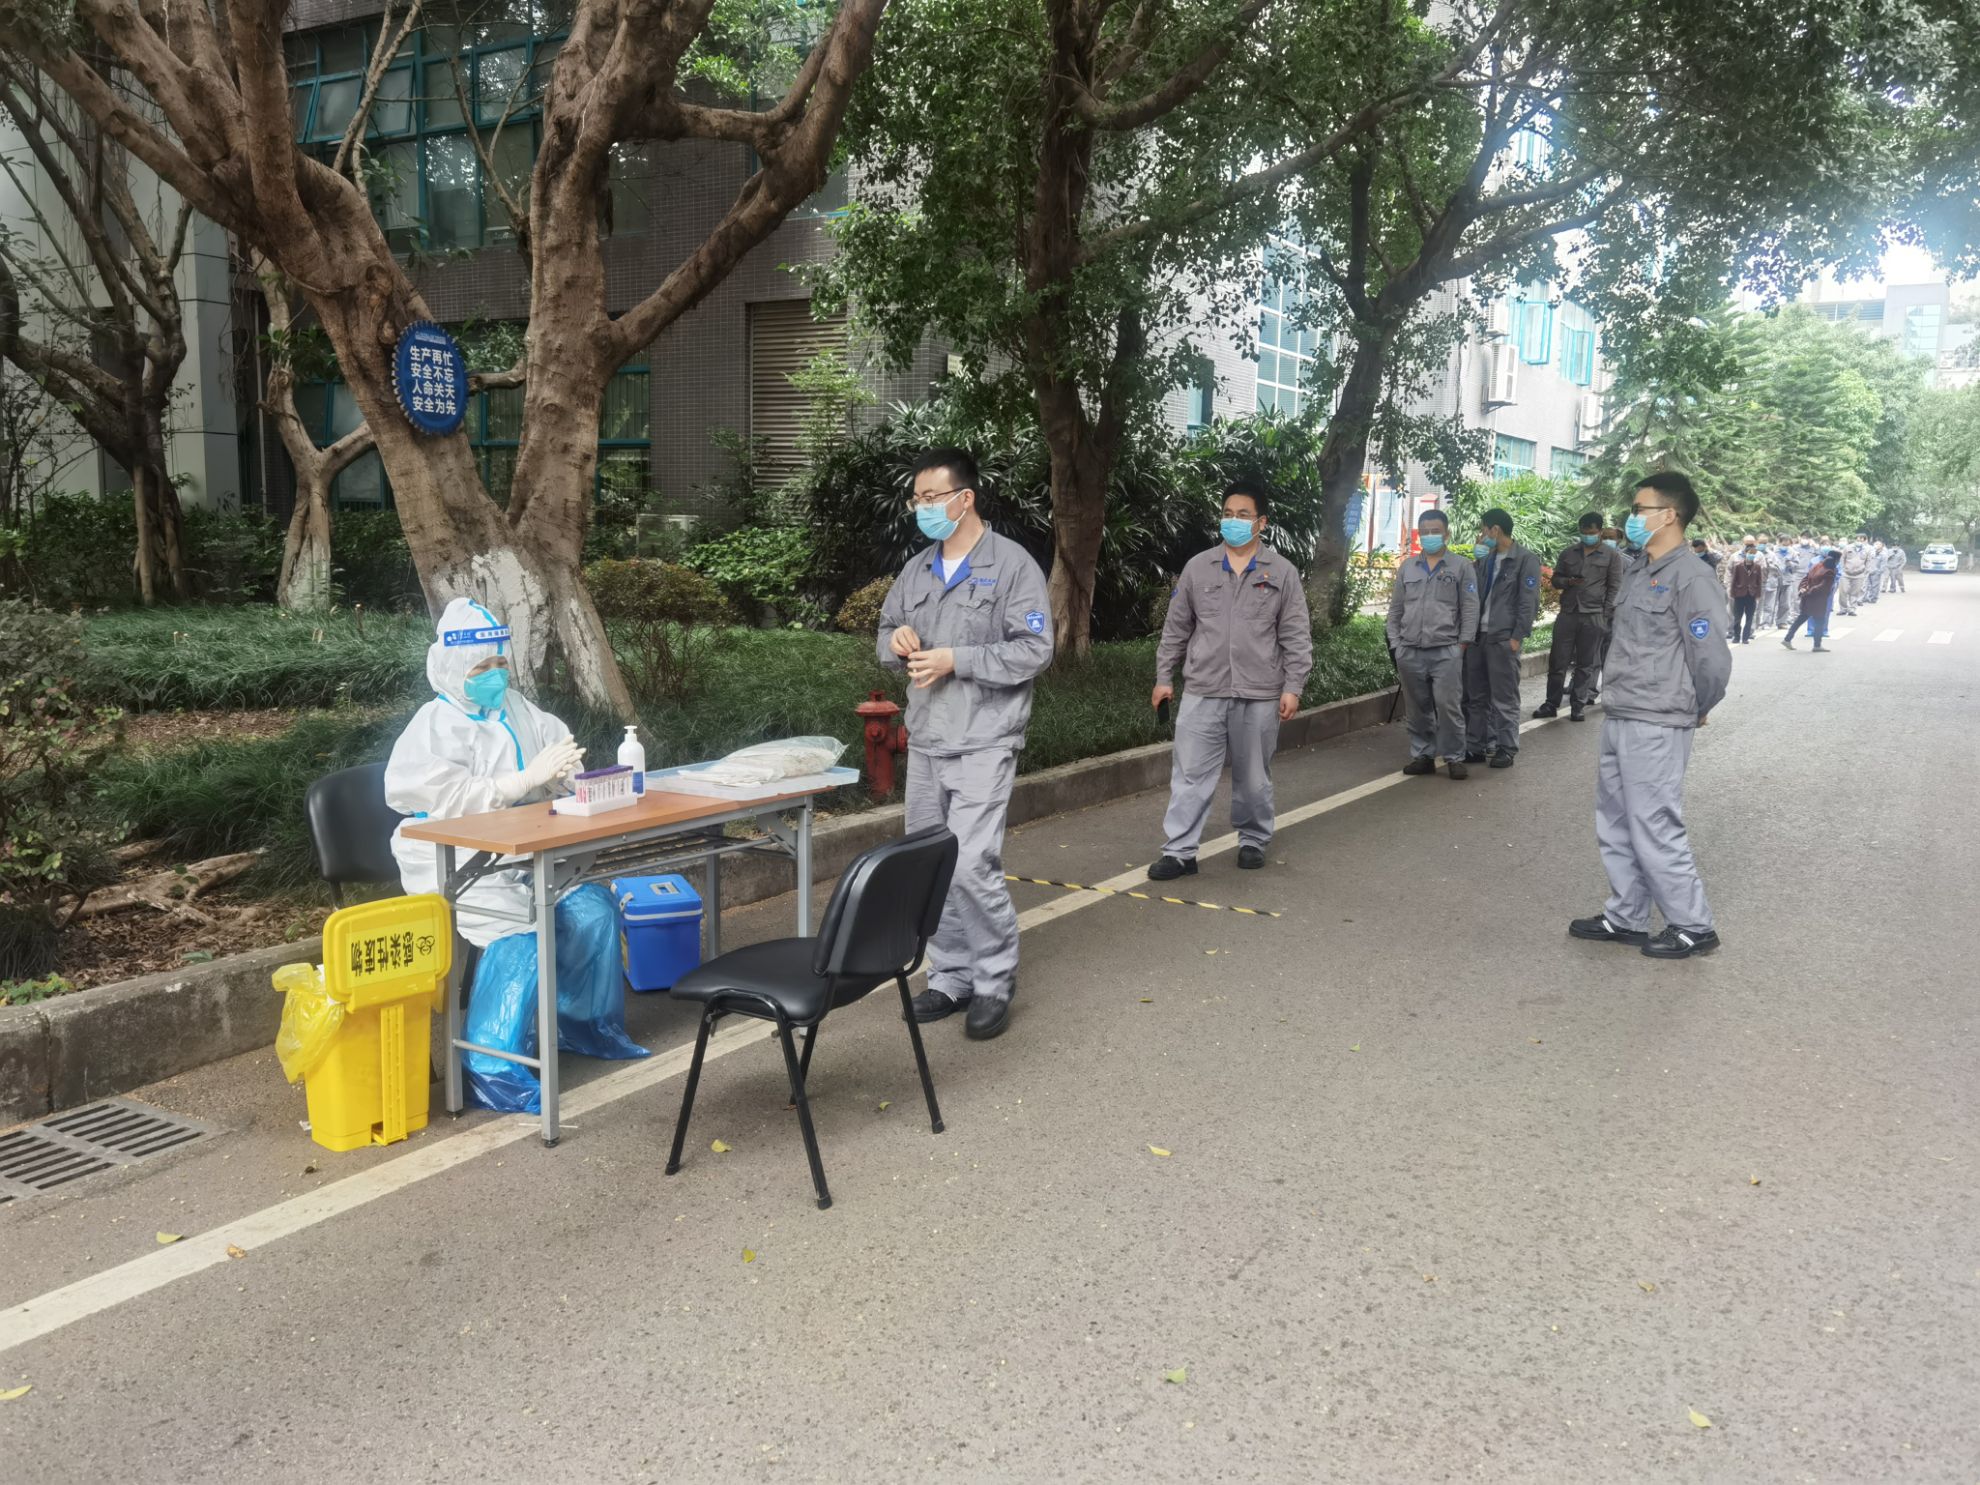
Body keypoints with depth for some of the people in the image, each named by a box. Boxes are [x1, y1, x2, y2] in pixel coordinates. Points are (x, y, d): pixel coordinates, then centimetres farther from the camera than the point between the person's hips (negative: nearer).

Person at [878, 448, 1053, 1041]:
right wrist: (896, 642, -4)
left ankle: (995, 982, 5)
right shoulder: (917, 568, 13)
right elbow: (886, 632, 21)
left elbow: (1035, 649, -13)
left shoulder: (1011, 564, -7)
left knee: (972, 866, -13)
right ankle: (951, 977, 23)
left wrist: (954, 660, -18)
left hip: (983, 743, -7)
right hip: (924, 742, 7)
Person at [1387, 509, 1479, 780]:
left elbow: (1470, 608, 2)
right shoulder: (1407, 569, 14)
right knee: (1418, 708, 8)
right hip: (1409, 652, 3)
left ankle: (1454, 758, 3)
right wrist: (1395, 643, 7)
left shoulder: (1461, 567, 4)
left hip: (1446, 651, -3)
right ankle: (1423, 755, 17)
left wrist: (1463, 643, -5)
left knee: (1448, 705, -7)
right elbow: (1395, 609, 15)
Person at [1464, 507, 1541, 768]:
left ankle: (1506, 749, 7)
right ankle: (1475, 746, 17)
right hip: (1478, 635, 7)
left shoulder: (1526, 560, -4)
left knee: (1504, 698, -1)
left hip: (1503, 637, -7)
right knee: (1475, 696, 9)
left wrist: (1517, 637, -13)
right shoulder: (1484, 559, 16)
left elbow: (1528, 602, -9)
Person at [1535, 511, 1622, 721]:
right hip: (1567, 613, 3)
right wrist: (1568, 581, -8)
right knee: (1558, 660, 1)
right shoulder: (1568, 553, 13)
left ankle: (1578, 706, 7)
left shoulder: (1612, 556, 4)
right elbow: (1555, 580, 16)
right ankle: (1551, 704, 9)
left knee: (1586, 664, 2)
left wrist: (1606, 616, -6)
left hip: (1593, 616, -3)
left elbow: (1614, 587, 1)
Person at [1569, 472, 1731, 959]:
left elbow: (1712, 660, -16)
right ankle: (1625, 918, 28)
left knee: (1655, 829, -3)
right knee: (1615, 826, 15)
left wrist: (1694, 711, -2)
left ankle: (1693, 927, 12)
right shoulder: (1636, 573, 12)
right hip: (1618, 719, 9)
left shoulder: (1690, 578, -15)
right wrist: (1621, 705, 18)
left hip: (1656, 728, -9)